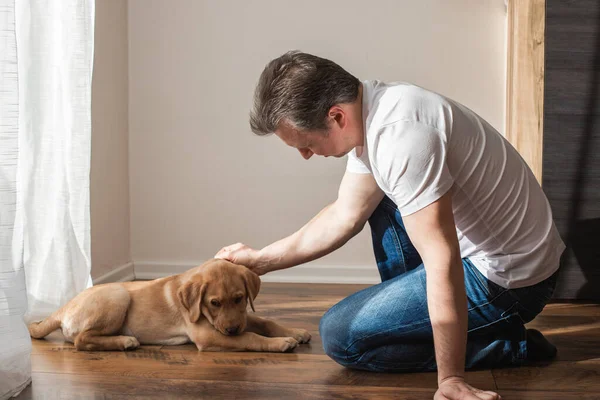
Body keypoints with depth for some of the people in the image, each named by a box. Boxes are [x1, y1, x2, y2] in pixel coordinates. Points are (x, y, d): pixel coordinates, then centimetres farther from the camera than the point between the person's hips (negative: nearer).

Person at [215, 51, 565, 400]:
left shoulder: (399, 134, -28)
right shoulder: (369, 112, 2)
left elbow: (443, 262, -29)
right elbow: (345, 216, 12)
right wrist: (261, 260, 15)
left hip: (508, 278, -9)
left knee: (340, 335, -6)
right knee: (375, 197, 20)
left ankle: (510, 344, -2)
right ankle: (416, 314, 17)